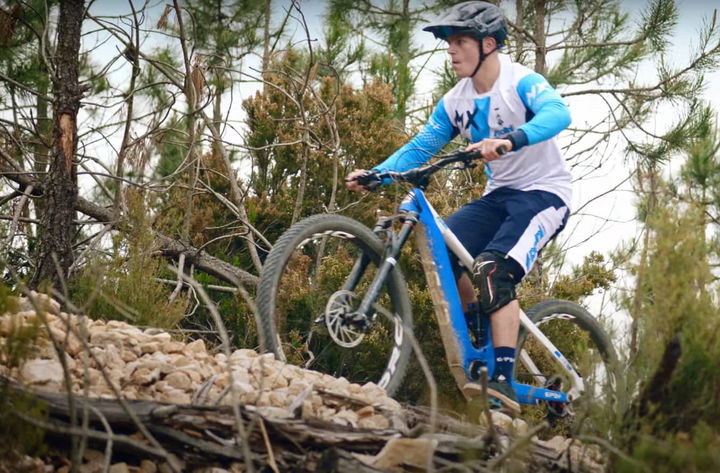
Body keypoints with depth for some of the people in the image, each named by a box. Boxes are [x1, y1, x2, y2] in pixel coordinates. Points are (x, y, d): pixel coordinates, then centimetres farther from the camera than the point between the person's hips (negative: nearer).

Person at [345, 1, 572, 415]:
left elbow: (558, 113, -36)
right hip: (499, 195, 7)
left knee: (493, 270, -29)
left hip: (545, 194, -7)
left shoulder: (521, 82, -16)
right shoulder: (457, 102, 5)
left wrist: (509, 140, -54)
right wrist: (374, 175, -11)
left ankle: (503, 386, -32)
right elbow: (419, 148, 6)